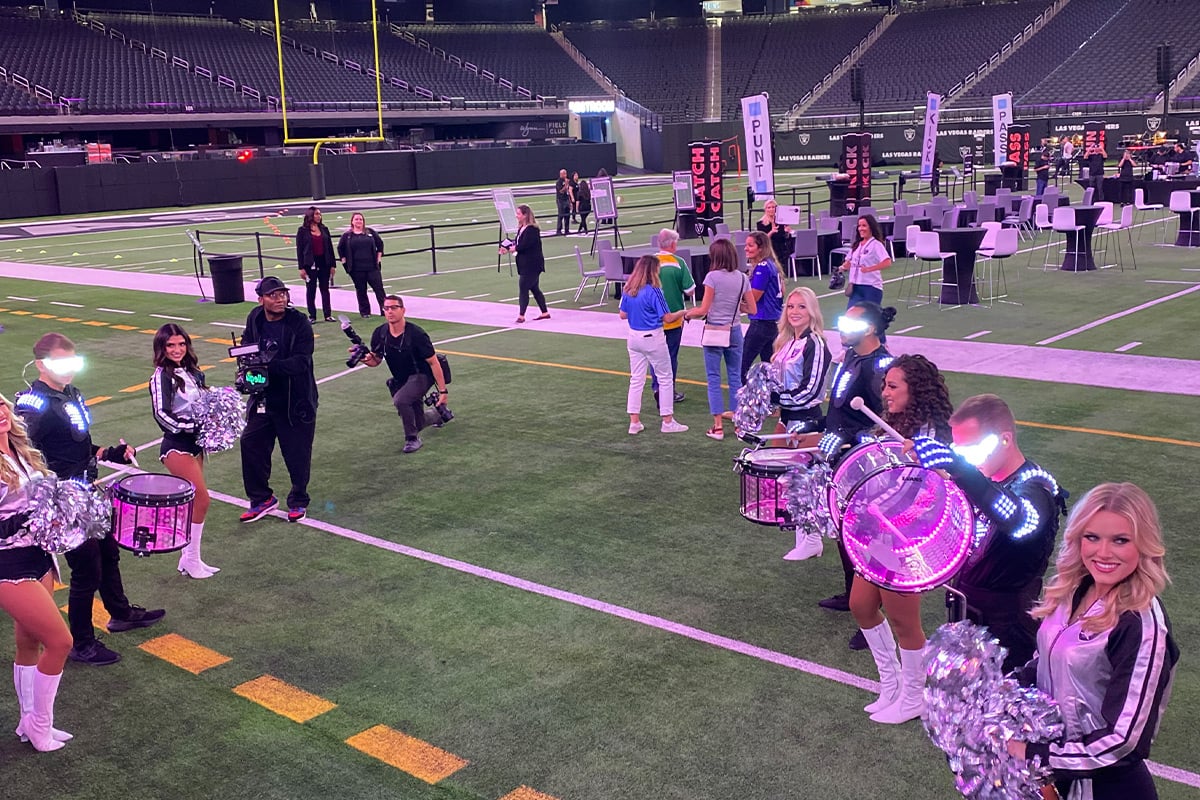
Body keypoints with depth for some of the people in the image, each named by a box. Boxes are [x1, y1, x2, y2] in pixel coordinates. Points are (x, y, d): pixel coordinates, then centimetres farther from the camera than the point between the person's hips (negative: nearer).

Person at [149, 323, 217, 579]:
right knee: (202, 499, -10)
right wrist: (191, 426, -21)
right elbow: (161, 413, -17)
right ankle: (192, 559, 1)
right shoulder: (161, 376, -11)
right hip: (176, 446, -7)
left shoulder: (192, 372, 9)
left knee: (193, 502, 10)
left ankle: (188, 558, 19)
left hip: (195, 443, 7)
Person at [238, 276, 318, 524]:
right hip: (263, 399, 5)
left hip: (296, 402, -5)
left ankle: (298, 502, 27)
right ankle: (261, 499, 24)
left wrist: (270, 365, -36)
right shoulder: (254, 320, 2)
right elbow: (246, 346, 17)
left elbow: (301, 362, -22)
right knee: (251, 445, 5)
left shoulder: (299, 324, -14)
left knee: (297, 453, 6)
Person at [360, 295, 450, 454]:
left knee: (400, 400, -33)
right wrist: (366, 359, -21)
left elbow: (433, 362, -19)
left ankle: (413, 438, -13)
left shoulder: (416, 334, -24)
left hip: (421, 376, -6)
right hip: (400, 380, 6)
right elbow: (376, 361, 3)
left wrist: (443, 391, -20)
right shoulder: (380, 334, -9)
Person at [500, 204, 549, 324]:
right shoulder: (521, 228, 11)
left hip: (532, 264, -10)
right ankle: (545, 312, 22)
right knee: (534, 288, 14)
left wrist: (514, 248, -9)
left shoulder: (532, 230, -18)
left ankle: (521, 315, -4)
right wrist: (507, 248, -4)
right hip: (525, 264, 10)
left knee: (523, 287, -8)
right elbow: (517, 243, 11)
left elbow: (524, 245, -25)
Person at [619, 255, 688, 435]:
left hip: (633, 338, 6)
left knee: (636, 380, 12)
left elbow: (623, 315, 8)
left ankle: (634, 422, 13)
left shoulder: (627, 290, 0)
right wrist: (683, 313, 4)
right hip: (653, 338, -6)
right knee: (666, 378, 8)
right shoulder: (653, 291, -17)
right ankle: (667, 422, 11)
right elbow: (667, 318, -13)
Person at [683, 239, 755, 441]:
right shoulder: (742, 278, 2)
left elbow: (704, 310, -13)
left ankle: (718, 426, 0)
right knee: (735, 377, 12)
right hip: (734, 331, 4)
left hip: (714, 331, -4)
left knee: (714, 378, 3)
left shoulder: (713, 277, -12)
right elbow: (752, 309, 5)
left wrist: (688, 313, 5)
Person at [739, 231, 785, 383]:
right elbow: (781, 292, 20)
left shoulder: (762, 267, -17)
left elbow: (753, 297, -16)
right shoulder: (772, 265, 11)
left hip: (761, 323, -10)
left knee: (743, 364, -5)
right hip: (774, 321, 10)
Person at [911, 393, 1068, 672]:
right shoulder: (982, 477, 0)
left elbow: (1021, 522, -47)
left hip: (1008, 621, -7)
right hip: (964, 607, 7)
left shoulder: (1036, 486, -22)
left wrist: (956, 467, -59)